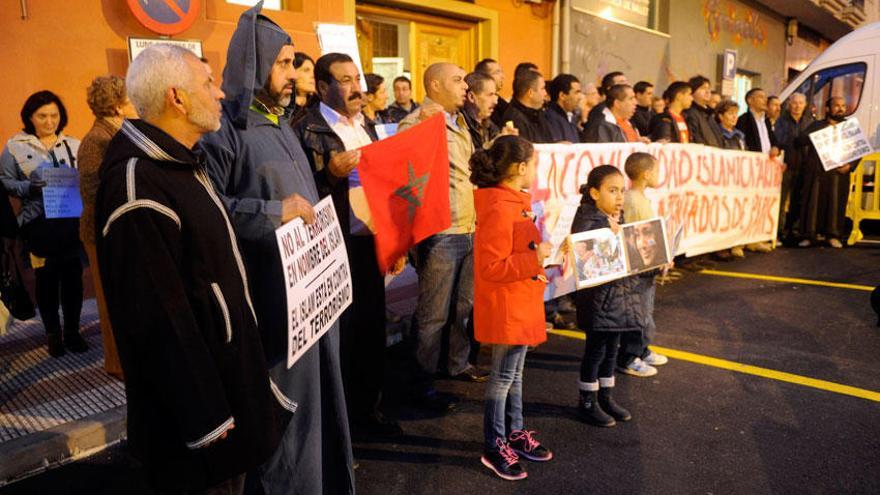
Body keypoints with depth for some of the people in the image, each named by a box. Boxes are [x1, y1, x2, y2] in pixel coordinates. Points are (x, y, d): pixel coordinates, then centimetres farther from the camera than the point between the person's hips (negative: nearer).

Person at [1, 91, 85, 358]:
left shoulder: (74, 145, 7)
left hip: (73, 220, 1)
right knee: (47, 278, 7)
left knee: (73, 275, 5)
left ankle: (72, 331, 20)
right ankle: (53, 333, 22)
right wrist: (30, 188, -13)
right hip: (39, 223, -1)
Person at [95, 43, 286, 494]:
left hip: (225, 370, 10)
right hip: (194, 394, -9)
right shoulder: (137, 186, -25)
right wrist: (204, 418, -21)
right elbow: (157, 318, -27)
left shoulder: (179, 163, 9)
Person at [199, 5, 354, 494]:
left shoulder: (279, 121, 15)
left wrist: (330, 172, 7)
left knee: (316, 385, 18)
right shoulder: (222, 127, -13)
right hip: (270, 291, -9)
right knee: (282, 395, 3)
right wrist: (274, 212, -23)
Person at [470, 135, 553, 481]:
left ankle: (515, 433, 34)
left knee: (515, 373, 19)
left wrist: (539, 253, 10)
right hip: (505, 307, -10)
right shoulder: (499, 210, -23)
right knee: (503, 376, 3)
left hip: (521, 304, 10)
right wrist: (534, 259, -27)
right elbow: (491, 267, -27)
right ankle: (494, 447, 18)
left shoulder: (513, 202, 8)